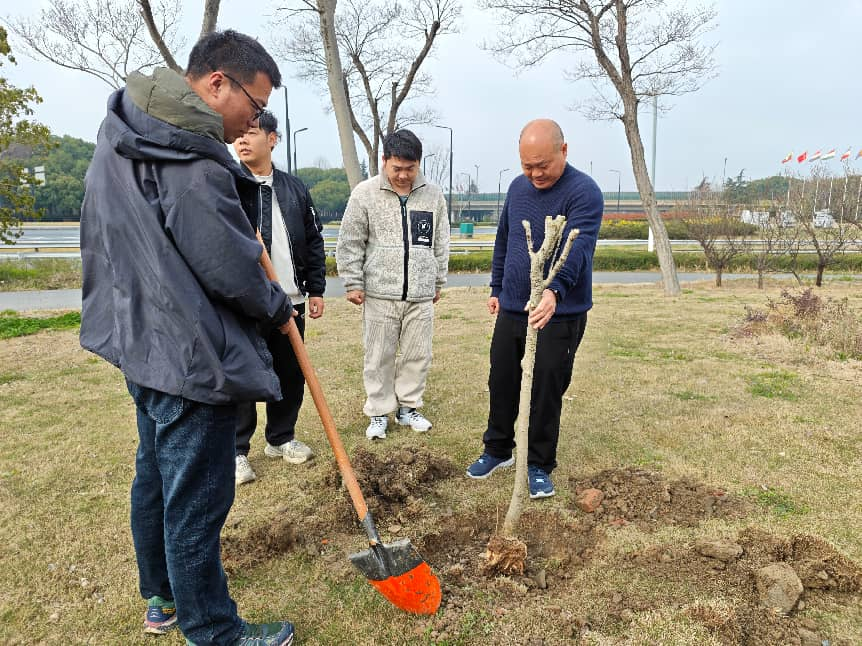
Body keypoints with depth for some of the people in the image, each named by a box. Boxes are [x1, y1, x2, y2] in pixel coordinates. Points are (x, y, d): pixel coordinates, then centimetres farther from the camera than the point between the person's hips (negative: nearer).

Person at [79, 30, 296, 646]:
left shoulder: (123, 138, 10)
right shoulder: (189, 156, -21)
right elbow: (230, 267, -20)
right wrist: (278, 306, 0)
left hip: (142, 341, 10)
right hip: (192, 356, -10)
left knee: (155, 475, 22)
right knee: (197, 498, 3)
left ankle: (162, 596, 41)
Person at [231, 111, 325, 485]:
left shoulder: (294, 188, 10)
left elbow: (313, 241, 14)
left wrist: (316, 288, 10)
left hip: (291, 300, 4)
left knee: (291, 373, 12)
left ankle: (281, 437, 31)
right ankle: (237, 450, 18)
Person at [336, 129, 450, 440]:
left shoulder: (433, 195, 5)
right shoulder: (365, 193, -3)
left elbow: (441, 244, 14)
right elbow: (349, 243, 0)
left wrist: (438, 282, 16)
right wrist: (353, 283, -3)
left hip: (421, 295, 3)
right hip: (380, 293, -2)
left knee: (418, 355, 10)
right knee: (379, 356, 6)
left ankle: (408, 407, 28)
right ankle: (379, 412, 21)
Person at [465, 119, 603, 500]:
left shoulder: (583, 192, -15)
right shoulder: (518, 187, 7)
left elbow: (577, 247, -31)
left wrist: (554, 291, -47)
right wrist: (497, 288, 19)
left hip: (559, 316, -6)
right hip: (511, 311, 6)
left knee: (545, 395, 5)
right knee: (501, 385, 14)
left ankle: (539, 466, 24)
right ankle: (498, 450, 35)